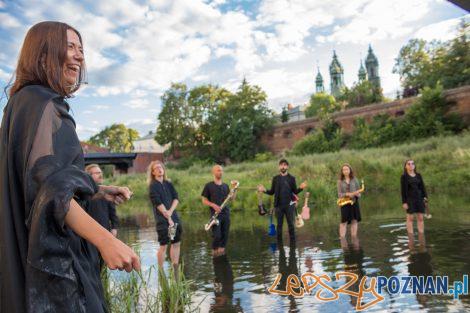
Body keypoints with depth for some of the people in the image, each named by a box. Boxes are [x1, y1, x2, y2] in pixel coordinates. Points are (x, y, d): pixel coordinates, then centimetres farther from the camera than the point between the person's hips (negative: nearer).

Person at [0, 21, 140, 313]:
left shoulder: (31, 101, 14)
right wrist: (105, 239, -36)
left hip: (48, 246, 10)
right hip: (50, 249, -10)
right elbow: (49, 183, -28)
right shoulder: (41, 102, -16)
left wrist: (100, 190, 18)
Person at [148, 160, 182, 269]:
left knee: (176, 243, 9)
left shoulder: (169, 184, 12)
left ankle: (175, 269, 18)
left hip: (174, 217, 6)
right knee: (163, 245, -5)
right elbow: (158, 203, -12)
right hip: (162, 219, -6)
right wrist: (168, 218, -15)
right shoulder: (153, 186, -5)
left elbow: (176, 198, 4)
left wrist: (170, 211, -13)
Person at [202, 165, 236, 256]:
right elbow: (204, 201, -1)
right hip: (215, 214, -4)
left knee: (225, 235, 4)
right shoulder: (209, 186, 0)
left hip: (226, 213, 5)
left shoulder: (225, 186, 14)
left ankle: (221, 251, 15)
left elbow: (231, 198, 12)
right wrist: (213, 205, -16)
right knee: (217, 235, -10)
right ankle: (214, 252, 7)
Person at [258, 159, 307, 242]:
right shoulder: (275, 178, 7)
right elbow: (272, 192, 6)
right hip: (279, 205, 1)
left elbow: (295, 191, 2)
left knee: (291, 224, 3)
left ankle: (293, 242, 12)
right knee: (279, 225, 7)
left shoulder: (291, 178, 4)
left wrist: (301, 188, -18)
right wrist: (265, 190, -12)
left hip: (289, 205, -1)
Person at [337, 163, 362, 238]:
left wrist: (357, 194, -15)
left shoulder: (354, 180, 4)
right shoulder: (340, 182, 1)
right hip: (345, 203, -2)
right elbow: (339, 194, -3)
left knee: (354, 221, 5)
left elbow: (359, 192, 8)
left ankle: (354, 240, 13)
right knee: (344, 222, -5)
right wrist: (347, 194, -19)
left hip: (354, 202, 2)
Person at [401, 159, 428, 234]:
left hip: (419, 198, 4)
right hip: (409, 199, -4)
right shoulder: (404, 177, -3)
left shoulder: (418, 175, 9)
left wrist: (425, 197, -5)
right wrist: (404, 202, -11)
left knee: (421, 218, 4)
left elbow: (422, 187, 8)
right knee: (410, 218, -1)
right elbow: (403, 190, -6)